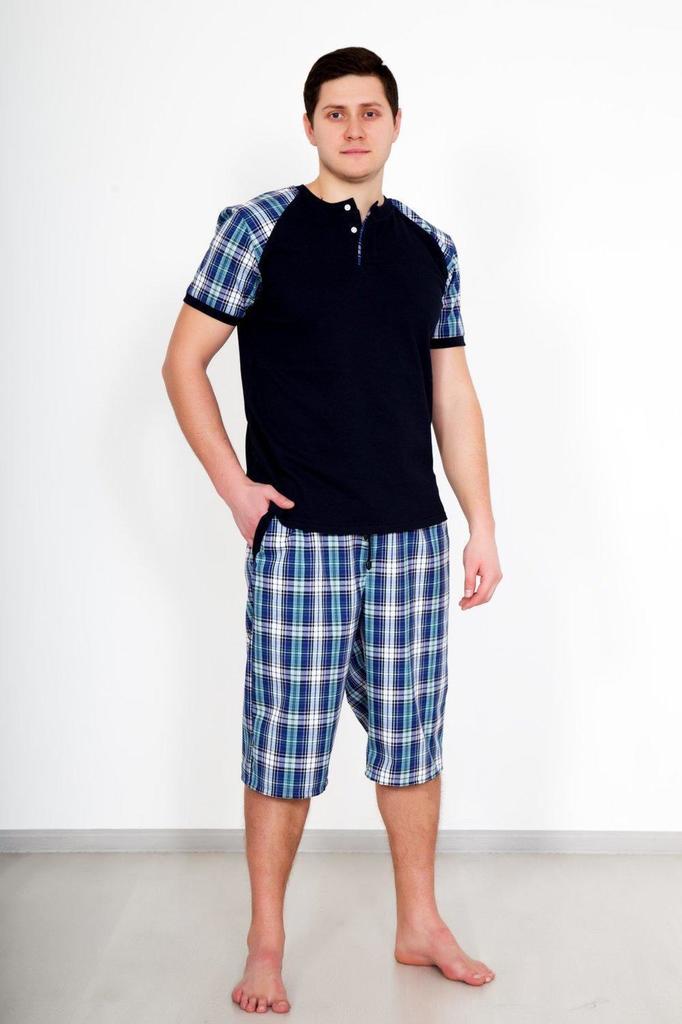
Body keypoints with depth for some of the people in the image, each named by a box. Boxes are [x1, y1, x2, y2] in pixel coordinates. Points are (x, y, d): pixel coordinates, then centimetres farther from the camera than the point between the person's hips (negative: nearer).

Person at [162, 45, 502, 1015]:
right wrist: (234, 486, -6)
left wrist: (483, 524, 7)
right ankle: (266, 946, 20)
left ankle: (420, 924, 29)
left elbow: (453, 396, 12)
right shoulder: (259, 227, 0)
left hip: (411, 536, 4)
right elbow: (183, 361, 1)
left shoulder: (431, 247, 11)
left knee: (412, 735, 12)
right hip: (297, 536, -3)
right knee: (285, 744, 3)